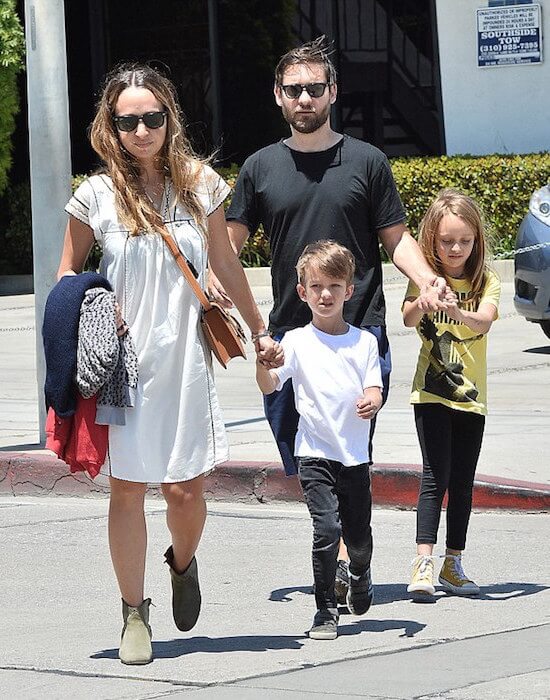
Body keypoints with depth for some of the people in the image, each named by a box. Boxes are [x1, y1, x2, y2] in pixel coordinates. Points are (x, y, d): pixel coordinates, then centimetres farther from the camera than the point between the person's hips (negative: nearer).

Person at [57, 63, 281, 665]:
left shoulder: (200, 185, 2)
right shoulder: (97, 195, -3)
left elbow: (225, 264, 15)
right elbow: (67, 276, 8)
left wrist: (260, 332, 21)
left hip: (185, 361, 1)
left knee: (185, 489, 2)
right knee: (127, 489, 1)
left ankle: (182, 564, 35)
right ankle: (134, 615, 13)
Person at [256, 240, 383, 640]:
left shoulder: (364, 342, 7)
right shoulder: (298, 342, 0)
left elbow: (374, 389, 4)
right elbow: (270, 386, -8)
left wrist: (371, 401, -20)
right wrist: (262, 361, -29)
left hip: (355, 454, 2)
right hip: (315, 453, -2)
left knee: (359, 537, 9)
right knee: (327, 528, -16)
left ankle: (360, 575, 43)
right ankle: (325, 611, -4)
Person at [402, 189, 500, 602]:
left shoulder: (486, 282, 0)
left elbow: (485, 320, -19)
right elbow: (408, 319, -19)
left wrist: (461, 314, -40)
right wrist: (423, 299, -40)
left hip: (471, 396, 2)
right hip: (432, 393, -2)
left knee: (463, 482, 8)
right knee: (436, 477, -12)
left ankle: (453, 566, 17)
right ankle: (424, 564, -14)